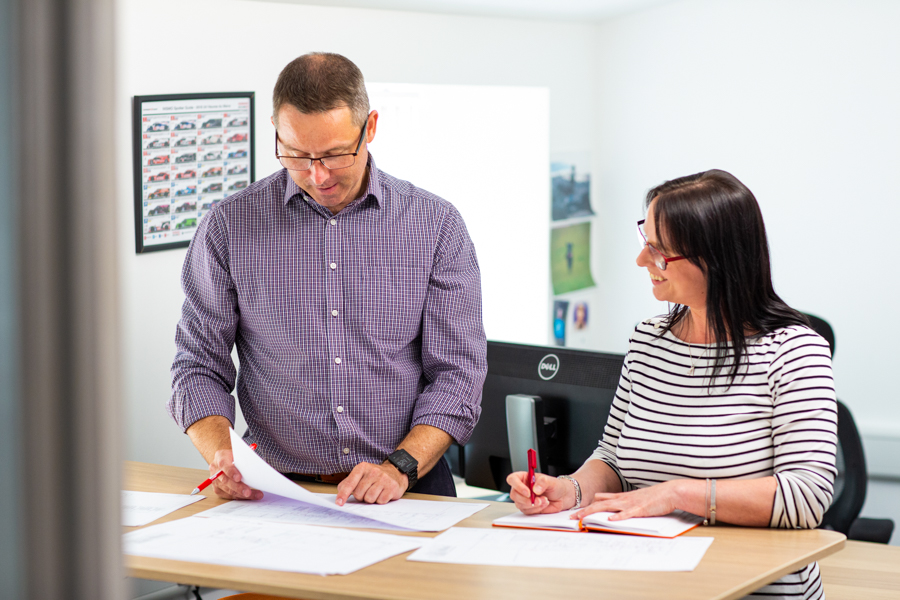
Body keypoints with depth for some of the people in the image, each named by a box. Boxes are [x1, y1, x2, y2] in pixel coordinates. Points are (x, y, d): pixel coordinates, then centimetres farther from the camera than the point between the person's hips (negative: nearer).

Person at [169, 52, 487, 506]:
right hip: (276, 493, 0)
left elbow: (457, 371, 3)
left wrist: (400, 466, -12)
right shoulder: (230, 226, 6)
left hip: (408, 490, 0)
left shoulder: (436, 226, 5)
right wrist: (221, 455, -10)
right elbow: (199, 365, 9)